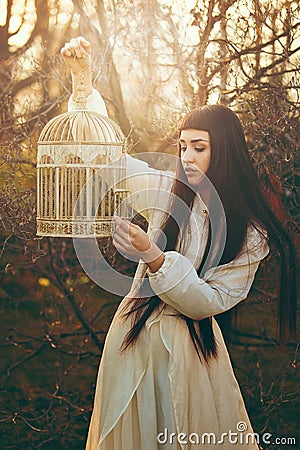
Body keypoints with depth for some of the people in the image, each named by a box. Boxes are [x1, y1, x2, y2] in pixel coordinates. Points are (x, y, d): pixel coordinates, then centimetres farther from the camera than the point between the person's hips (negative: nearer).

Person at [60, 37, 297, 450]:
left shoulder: (250, 233, -9)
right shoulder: (168, 192, -1)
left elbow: (209, 302, -15)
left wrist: (154, 258, -28)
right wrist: (83, 81, -13)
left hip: (188, 348, -3)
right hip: (134, 333, 3)